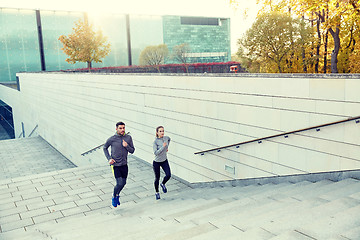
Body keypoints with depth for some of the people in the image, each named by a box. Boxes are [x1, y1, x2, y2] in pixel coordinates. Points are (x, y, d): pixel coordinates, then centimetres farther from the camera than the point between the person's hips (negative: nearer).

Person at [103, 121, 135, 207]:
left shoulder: (128, 138, -4)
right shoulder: (112, 139, -12)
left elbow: (132, 151, 1)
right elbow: (105, 148, 5)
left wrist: (126, 146, -19)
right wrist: (109, 159, -6)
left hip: (124, 165, 4)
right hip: (115, 165, -4)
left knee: (123, 183, 15)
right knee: (119, 183, -12)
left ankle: (117, 195, 44)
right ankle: (114, 197, 18)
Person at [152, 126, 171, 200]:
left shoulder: (166, 138, -6)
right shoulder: (155, 141, -19)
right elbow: (155, 153, -26)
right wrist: (163, 147, -29)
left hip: (164, 161, 4)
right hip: (156, 162, -4)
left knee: (168, 175, -11)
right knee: (157, 178, 7)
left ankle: (163, 184, 22)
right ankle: (157, 192, 31)